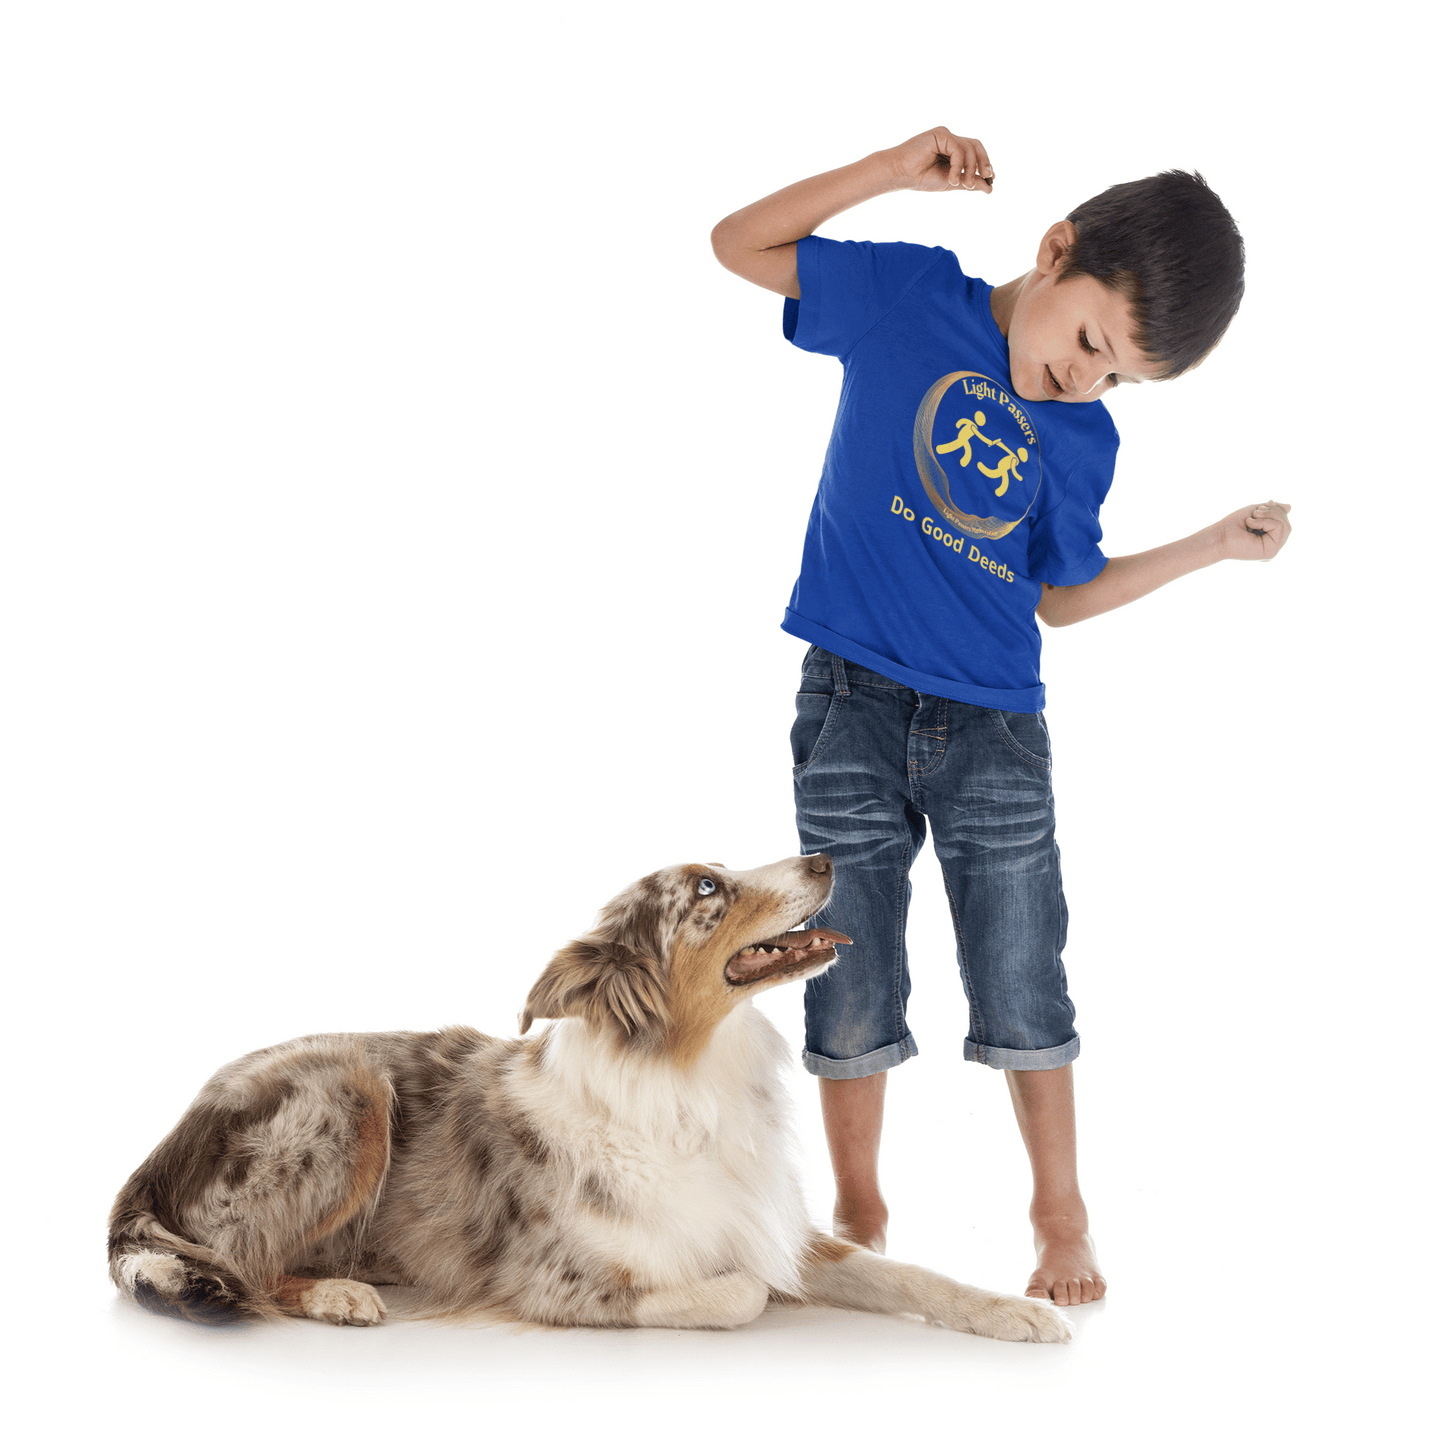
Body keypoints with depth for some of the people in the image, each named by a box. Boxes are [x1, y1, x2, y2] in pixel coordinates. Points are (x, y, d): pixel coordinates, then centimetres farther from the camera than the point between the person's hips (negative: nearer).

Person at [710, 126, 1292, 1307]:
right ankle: (860, 1218, 23)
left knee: (1023, 991, 5)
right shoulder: (912, 299, -4)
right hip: (853, 708, -2)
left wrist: (1211, 547, 7)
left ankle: (1062, 1215, 23)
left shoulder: (1085, 445, 3)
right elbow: (740, 243, 0)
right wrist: (897, 171, -10)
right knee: (852, 990, 6)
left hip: (997, 730, 2)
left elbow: (1060, 598, 13)